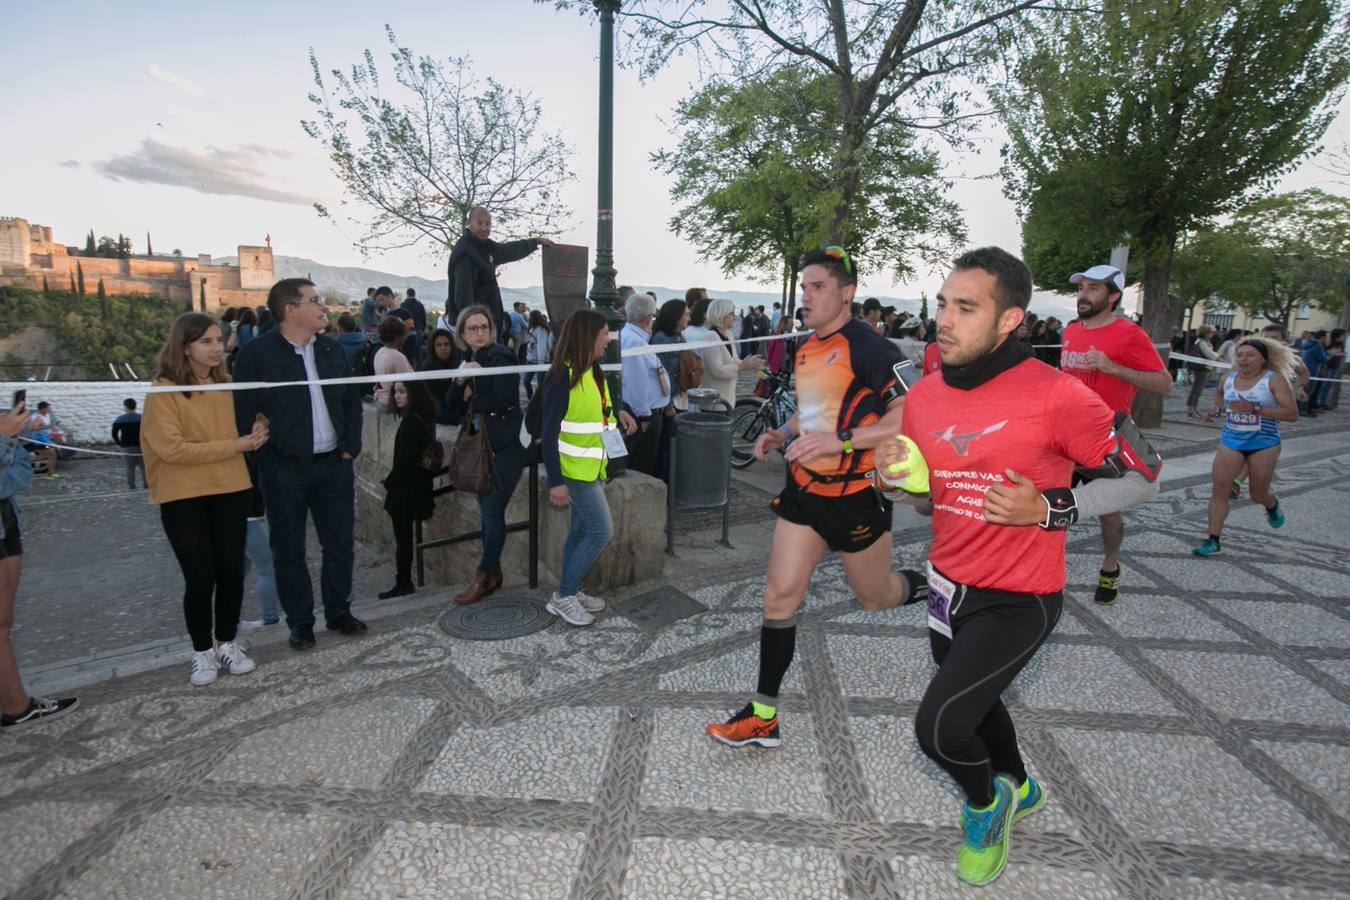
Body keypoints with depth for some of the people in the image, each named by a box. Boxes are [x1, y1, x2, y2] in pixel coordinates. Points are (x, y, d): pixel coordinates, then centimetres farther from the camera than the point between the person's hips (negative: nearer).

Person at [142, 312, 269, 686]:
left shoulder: (224, 384, 7)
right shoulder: (164, 390, -9)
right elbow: (171, 447, -17)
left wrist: (253, 433, -2)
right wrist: (234, 445, -18)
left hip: (230, 491, 5)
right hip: (183, 498, -4)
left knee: (231, 571, 8)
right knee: (200, 578, 2)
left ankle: (227, 644, 24)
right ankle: (202, 652, 20)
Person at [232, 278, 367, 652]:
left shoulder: (333, 349, 8)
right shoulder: (256, 354, -9)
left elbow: (352, 400, 14)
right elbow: (245, 415, -9)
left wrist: (351, 447, 4)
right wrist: (269, 465, -11)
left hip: (334, 466, 5)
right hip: (284, 471, -4)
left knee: (340, 544, 11)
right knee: (289, 551, 8)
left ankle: (339, 612, 28)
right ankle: (300, 623, 22)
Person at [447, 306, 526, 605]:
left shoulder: (501, 356, -11)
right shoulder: (469, 359, 12)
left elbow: (503, 400, -20)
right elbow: (454, 402, 9)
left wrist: (472, 399, -5)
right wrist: (460, 379, -10)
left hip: (504, 446, -8)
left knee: (492, 513, -3)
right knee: (487, 512, 11)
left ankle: (484, 577, 9)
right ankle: (493, 572, 22)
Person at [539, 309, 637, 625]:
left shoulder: (593, 373, 8)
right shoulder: (563, 376, -19)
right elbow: (548, 433, -20)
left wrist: (618, 416, 1)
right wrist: (555, 481, -23)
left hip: (594, 467, 9)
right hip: (576, 468, -9)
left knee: (581, 531, 14)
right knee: (602, 531, -6)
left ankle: (570, 592, 26)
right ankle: (563, 596, 6)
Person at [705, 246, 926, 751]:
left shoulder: (867, 346, -17)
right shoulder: (807, 349, 8)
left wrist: (840, 440, -31)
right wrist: (783, 433, 7)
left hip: (855, 497, -7)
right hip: (803, 491, 7)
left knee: (875, 599, 14)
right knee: (779, 596, 2)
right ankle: (763, 716, 12)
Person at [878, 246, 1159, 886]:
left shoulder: (1055, 395, -21)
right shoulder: (923, 395, -4)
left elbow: (1141, 477, -10)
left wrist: (1048, 509, -24)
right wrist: (900, 478, -13)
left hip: (1018, 600, -6)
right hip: (949, 586, 7)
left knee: (938, 726, -14)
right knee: (974, 701, 27)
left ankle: (986, 803, 23)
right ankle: (1020, 789, 59)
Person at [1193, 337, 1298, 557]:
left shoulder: (1275, 379, -12)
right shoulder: (1227, 378, 2)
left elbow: (1292, 414, -18)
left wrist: (1255, 409, -28)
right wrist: (1215, 409, 6)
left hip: (1263, 444, -3)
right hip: (1230, 441, 3)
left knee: (1258, 494, 11)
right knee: (1219, 489, -6)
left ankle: (1272, 505, 50)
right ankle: (1214, 540, -1)